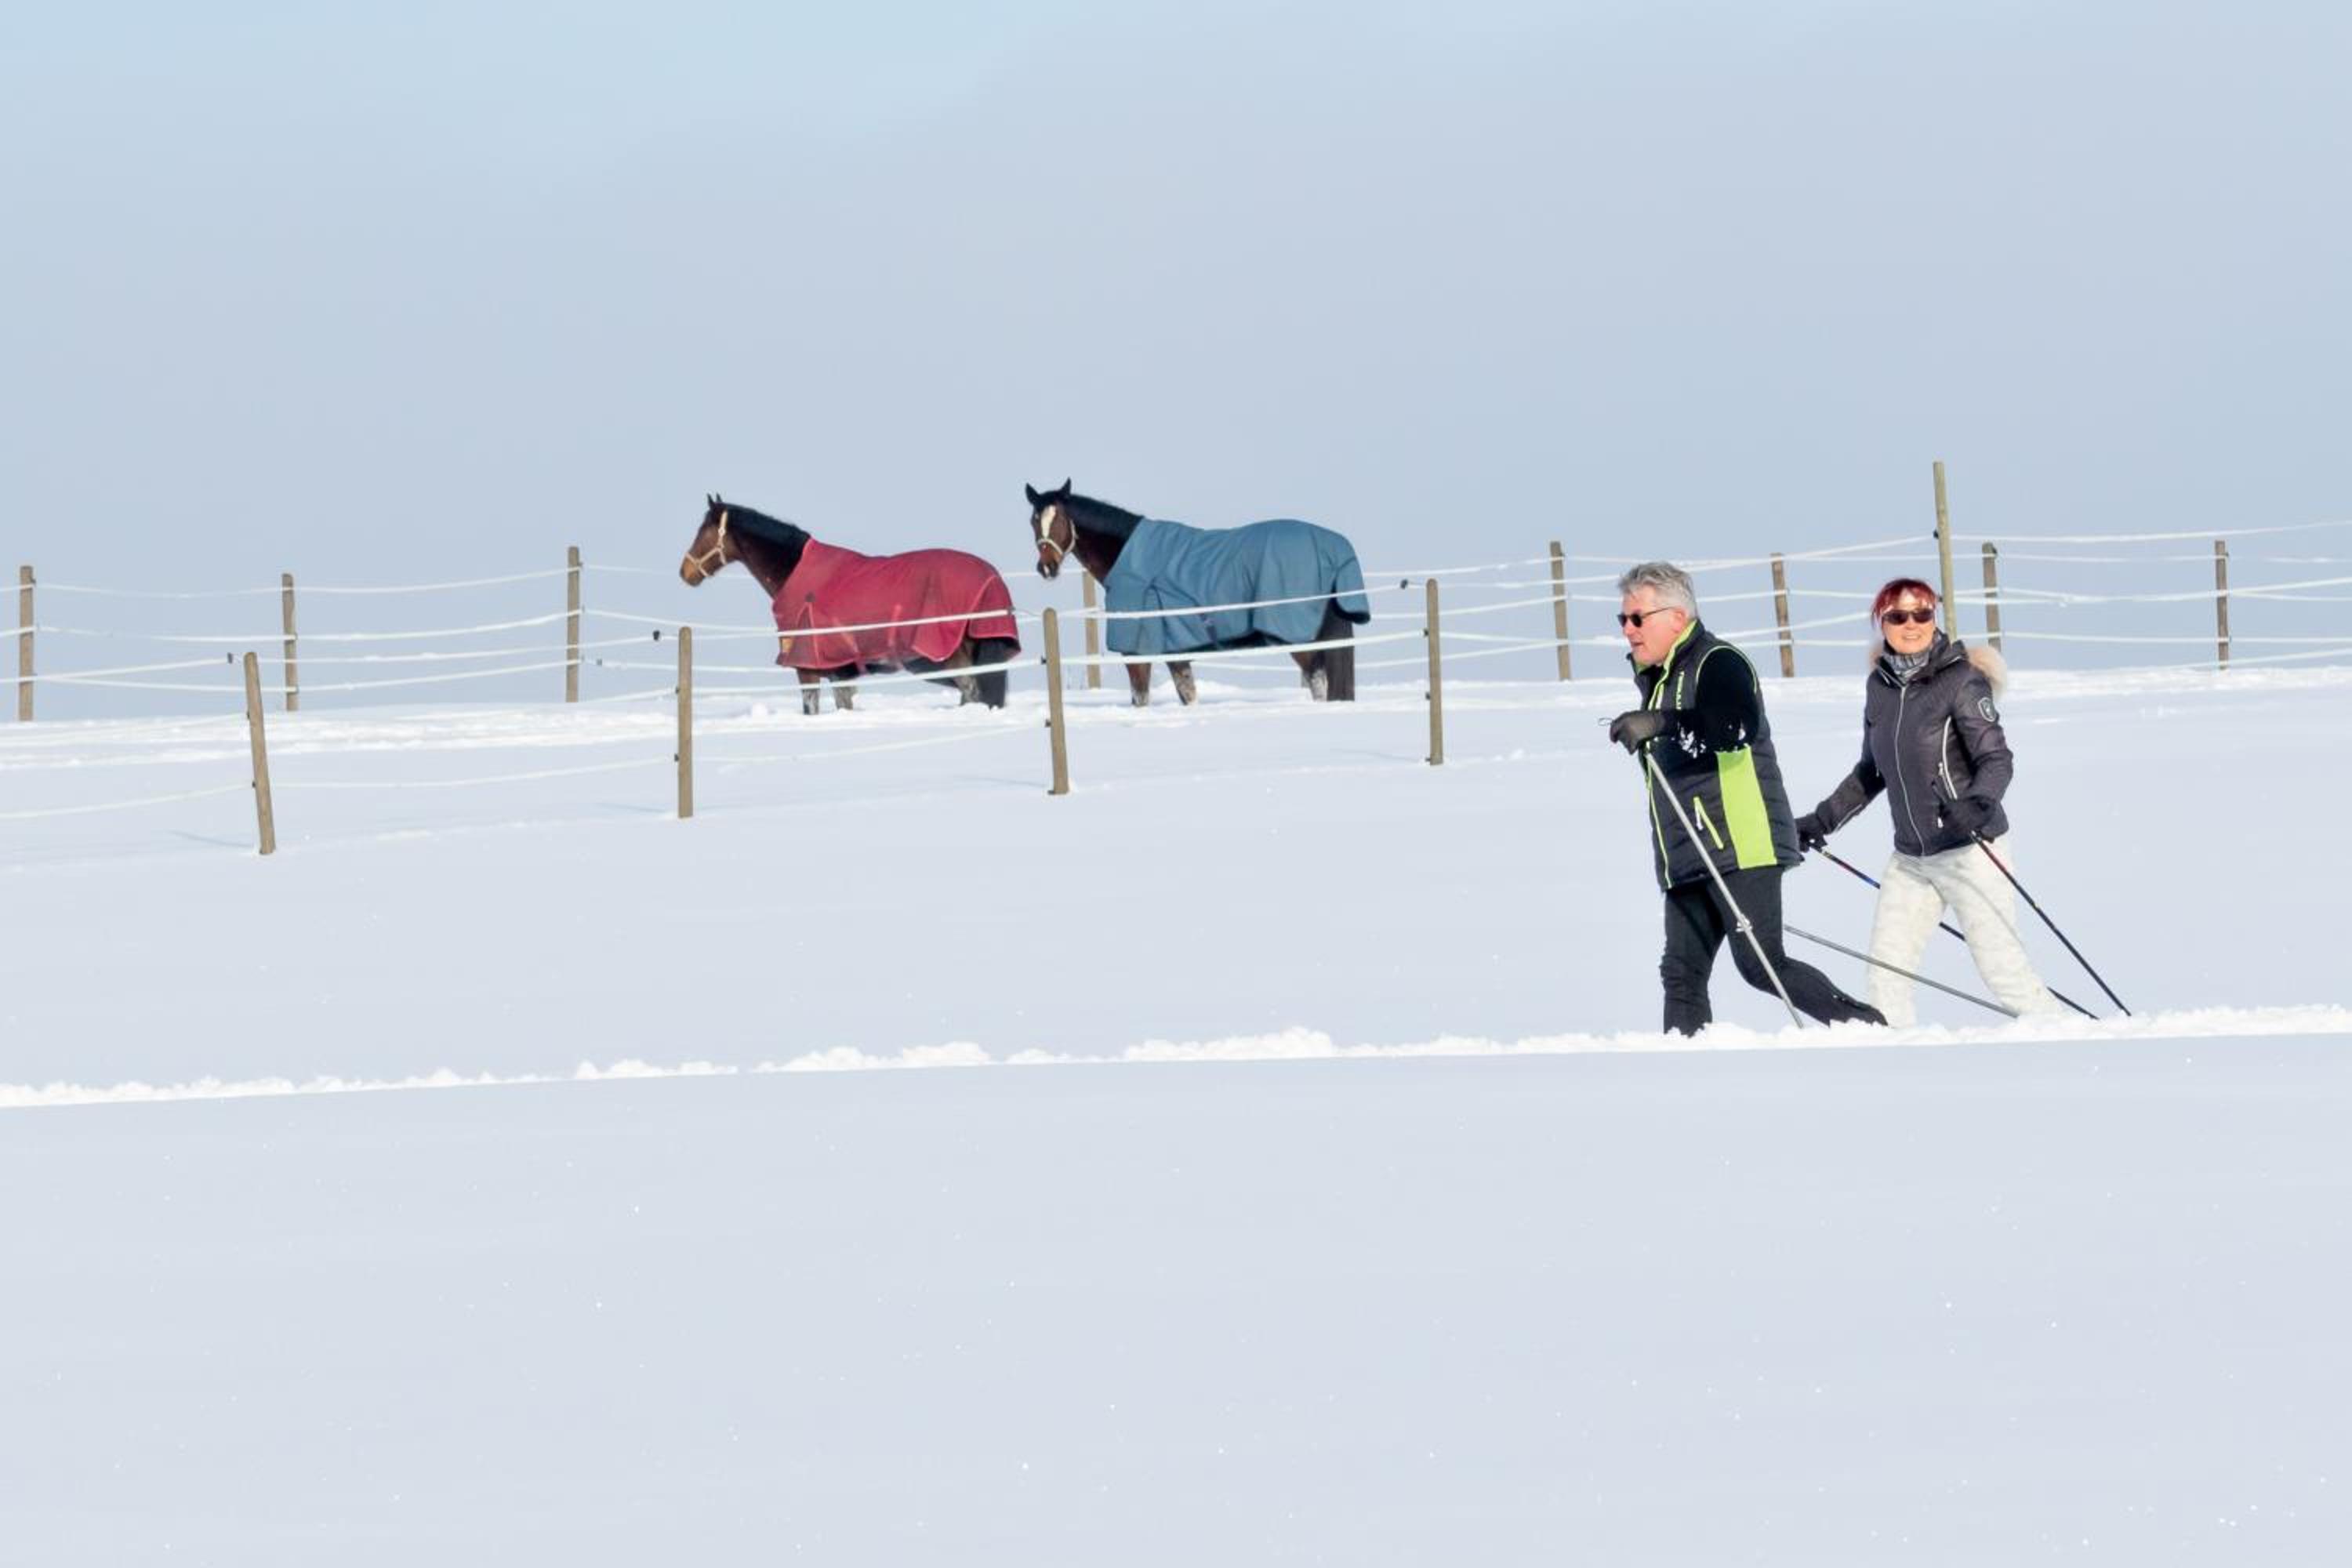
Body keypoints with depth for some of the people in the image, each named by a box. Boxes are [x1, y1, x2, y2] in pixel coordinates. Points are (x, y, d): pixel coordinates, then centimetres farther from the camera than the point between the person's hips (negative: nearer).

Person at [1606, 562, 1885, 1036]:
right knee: (1682, 975, -1)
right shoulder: (1657, 678, 21)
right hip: (1686, 861, 9)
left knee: (1761, 966, -13)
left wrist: (1662, 724, -37)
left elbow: (1738, 726, -29)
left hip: (1740, 850, -9)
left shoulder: (1718, 663, -9)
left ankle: (1868, 1029, -3)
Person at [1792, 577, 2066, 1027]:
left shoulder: (1961, 682, -11)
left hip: (1969, 850, -6)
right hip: (1910, 856, 6)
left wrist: (1977, 805, -35)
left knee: (2004, 972, -7)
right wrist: (1823, 820, 20)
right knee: (1885, 971, 1)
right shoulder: (1880, 686, 7)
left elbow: (1997, 760, -16)